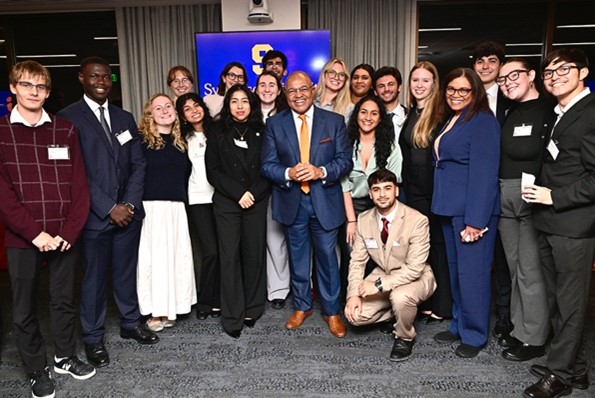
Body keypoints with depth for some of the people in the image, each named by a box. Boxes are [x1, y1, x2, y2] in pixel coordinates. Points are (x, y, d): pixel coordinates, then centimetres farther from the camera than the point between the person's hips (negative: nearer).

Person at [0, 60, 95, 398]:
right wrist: (35, 233, -14)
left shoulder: (65, 130, 5)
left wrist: (70, 231, -9)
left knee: (65, 301, 15)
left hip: (65, 236, 2)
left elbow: (79, 185, 1)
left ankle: (65, 357, 35)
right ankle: (38, 370, 29)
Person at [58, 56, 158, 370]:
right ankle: (93, 338, 24)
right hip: (95, 215, -4)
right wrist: (109, 208, -14)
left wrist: (129, 204, -5)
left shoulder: (124, 118, 12)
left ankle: (131, 323, 33)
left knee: (126, 272, 15)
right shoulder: (68, 117, -5)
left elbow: (138, 164, 8)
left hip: (129, 211, 4)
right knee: (94, 278, 8)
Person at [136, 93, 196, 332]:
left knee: (176, 255, 5)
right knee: (153, 256, -1)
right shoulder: (141, 140, -2)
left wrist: (183, 199, 10)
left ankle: (169, 309, 17)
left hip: (177, 208, 5)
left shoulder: (180, 142, 13)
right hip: (150, 207, -4)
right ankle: (154, 312, 10)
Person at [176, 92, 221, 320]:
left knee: (221, 251, 2)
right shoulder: (183, 138, 4)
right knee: (210, 251, -9)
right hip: (198, 199, -2)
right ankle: (204, 302, 8)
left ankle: (217, 300, 15)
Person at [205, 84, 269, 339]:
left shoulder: (261, 132, 8)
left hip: (257, 203, 1)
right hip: (226, 203, -1)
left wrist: (253, 194, -9)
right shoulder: (218, 132, 6)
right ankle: (232, 317, 5)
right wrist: (238, 193, -11)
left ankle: (252, 309, 20)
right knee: (229, 256, -3)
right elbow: (212, 171, 0)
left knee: (254, 254, 5)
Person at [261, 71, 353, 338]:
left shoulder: (334, 121, 0)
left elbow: (345, 160, -3)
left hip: (325, 200, -1)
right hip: (292, 201, 1)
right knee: (298, 258, 15)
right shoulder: (274, 124, 2)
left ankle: (331, 311, 26)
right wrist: (288, 173, -20)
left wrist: (321, 171, -21)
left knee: (327, 256, 8)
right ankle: (302, 306, 35)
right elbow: (267, 165, -1)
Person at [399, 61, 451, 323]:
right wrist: (406, 185, 11)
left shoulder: (441, 114, -9)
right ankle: (423, 302, 26)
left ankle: (441, 306, 18)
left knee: (436, 246, 4)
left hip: (433, 191, -7)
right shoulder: (409, 114, 13)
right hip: (413, 190, 7)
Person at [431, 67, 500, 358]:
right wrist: (441, 205, 8)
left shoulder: (482, 122, -10)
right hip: (450, 208, 8)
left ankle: (475, 334, 16)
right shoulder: (451, 121, 15)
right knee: (456, 269, 15)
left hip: (473, 208, -8)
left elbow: (483, 173, -17)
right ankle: (459, 325, 29)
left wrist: (475, 219, -20)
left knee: (472, 272, 0)